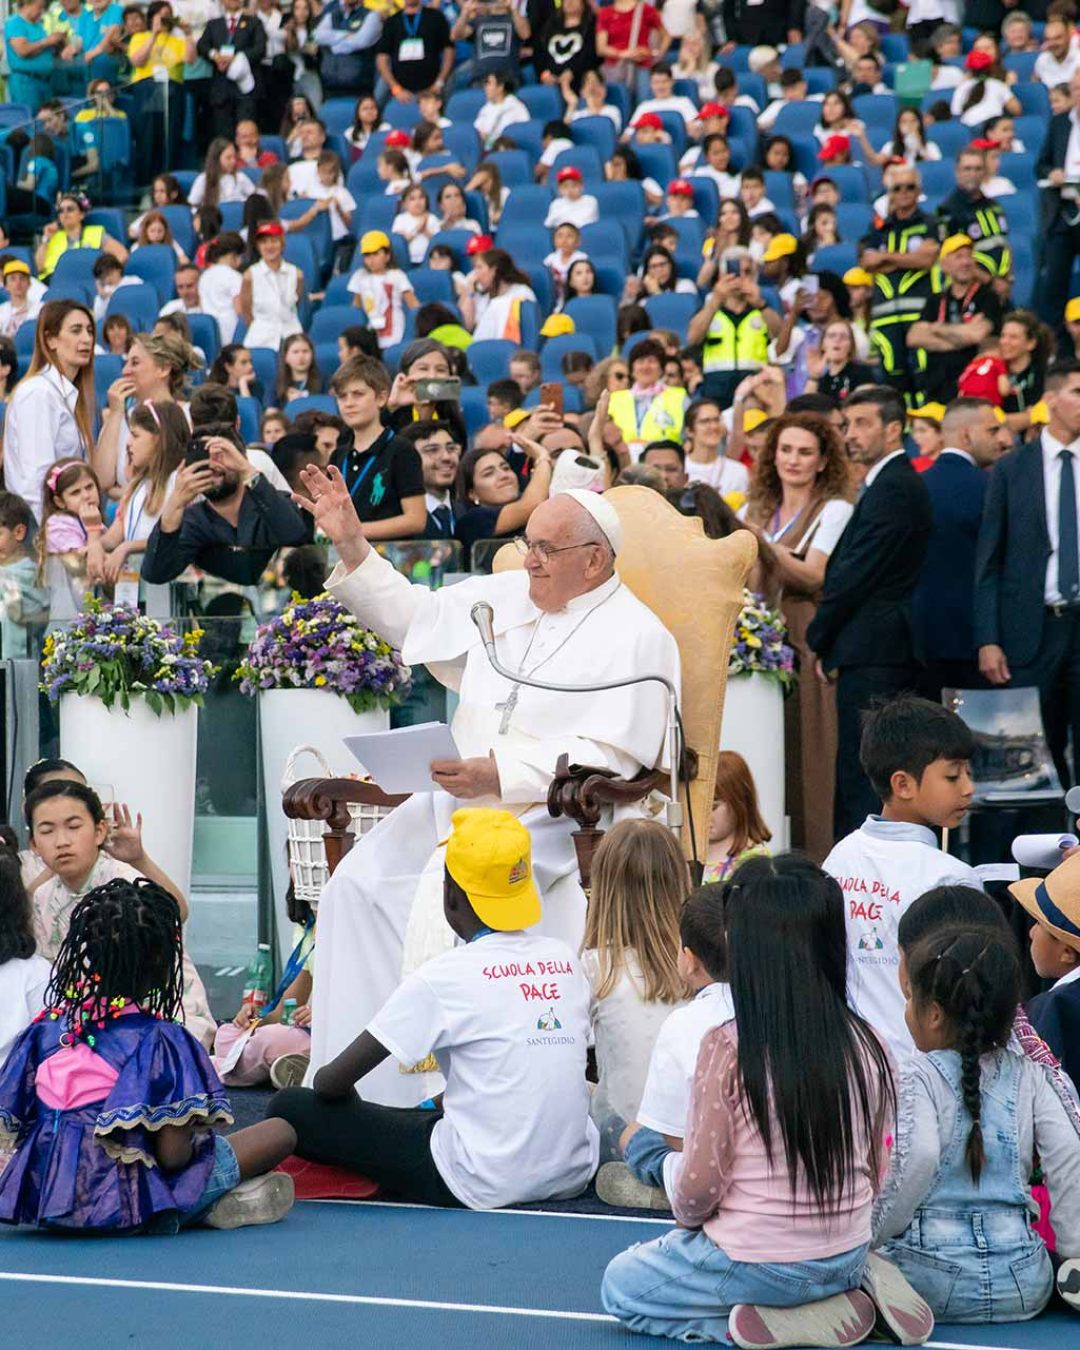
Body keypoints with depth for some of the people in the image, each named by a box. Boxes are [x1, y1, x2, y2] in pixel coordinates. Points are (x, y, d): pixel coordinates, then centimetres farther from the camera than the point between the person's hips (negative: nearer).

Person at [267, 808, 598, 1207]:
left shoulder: (446, 976, -11)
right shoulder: (565, 959, 5)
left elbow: (333, 1081, -9)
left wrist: (325, 1081, 13)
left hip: (485, 1186, -7)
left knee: (290, 1108, 0)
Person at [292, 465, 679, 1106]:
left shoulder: (636, 638, -8)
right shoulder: (506, 596, 14)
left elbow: (609, 758, -17)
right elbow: (413, 615, 26)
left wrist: (501, 777, -24)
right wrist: (352, 545, 14)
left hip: (549, 816, -8)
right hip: (460, 797, 8)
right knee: (358, 884, -6)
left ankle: (434, 1088, -20)